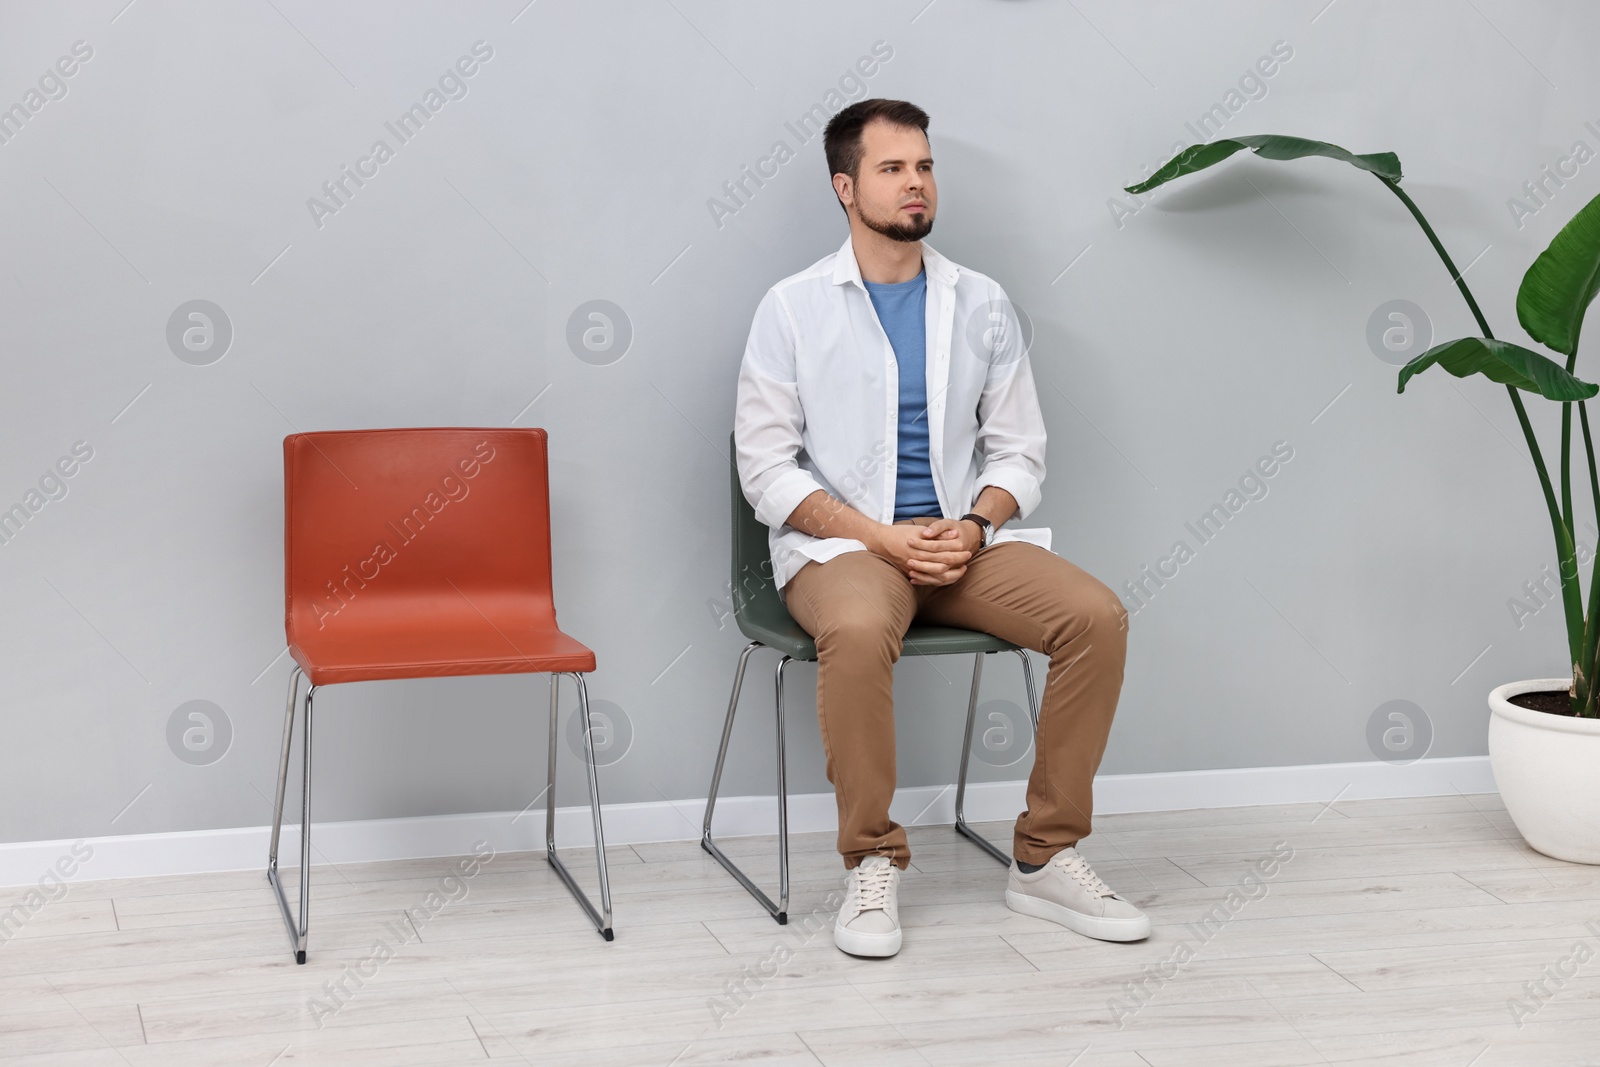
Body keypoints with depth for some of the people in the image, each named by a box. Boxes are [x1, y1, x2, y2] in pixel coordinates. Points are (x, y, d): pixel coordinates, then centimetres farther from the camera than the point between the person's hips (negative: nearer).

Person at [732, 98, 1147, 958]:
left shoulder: (981, 304, 11)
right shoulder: (793, 307, 1)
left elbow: (1019, 449, 12)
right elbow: (766, 470, -3)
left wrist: (973, 528, -10)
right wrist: (886, 539, -15)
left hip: (966, 538, 4)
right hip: (839, 542, -3)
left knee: (1097, 616, -21)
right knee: (858, 630, -38)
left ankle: (1045, 857, -9)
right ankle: (872, 865, -19)